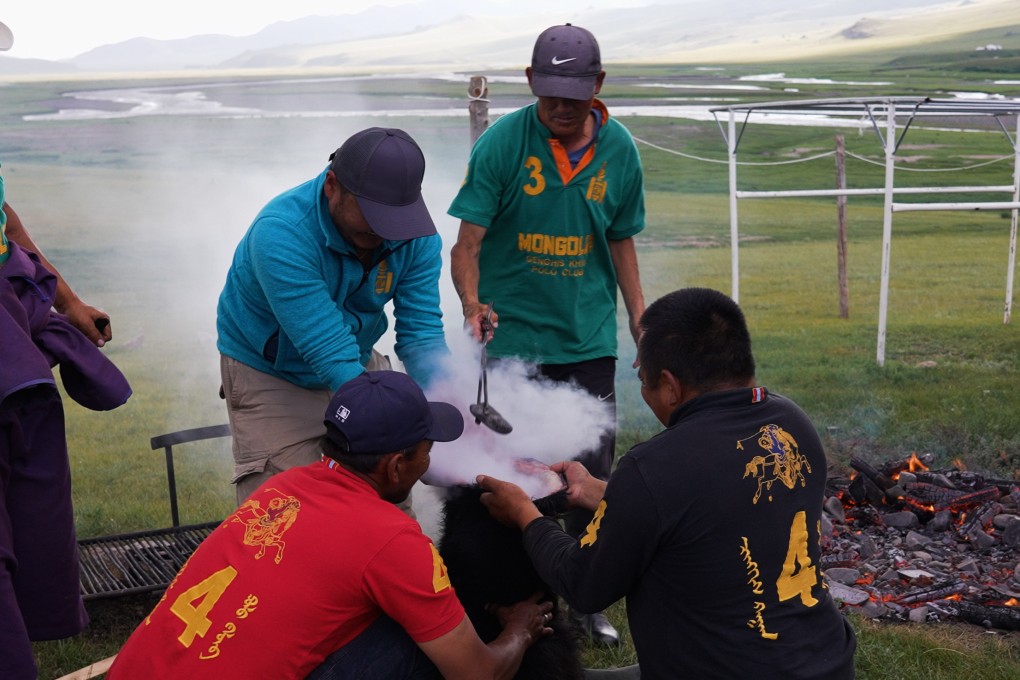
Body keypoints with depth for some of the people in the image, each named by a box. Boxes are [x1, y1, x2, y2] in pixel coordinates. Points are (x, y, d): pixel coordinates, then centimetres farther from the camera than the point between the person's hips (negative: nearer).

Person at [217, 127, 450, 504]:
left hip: (358, 363, 5)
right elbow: (330, 355, -37)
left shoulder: (416, 236, -16)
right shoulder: (281, 233, -33)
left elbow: (421, 335, -16)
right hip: (269, 374, -4)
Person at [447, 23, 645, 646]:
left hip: (590, 342, 3)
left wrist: (641, 320, 9)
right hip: (513, 339, -3)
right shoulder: (502, 143, -10)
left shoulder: (619, 150, 0)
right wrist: (472, 303, -28)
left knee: (594, 476, 8)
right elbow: (467, 243, -11)